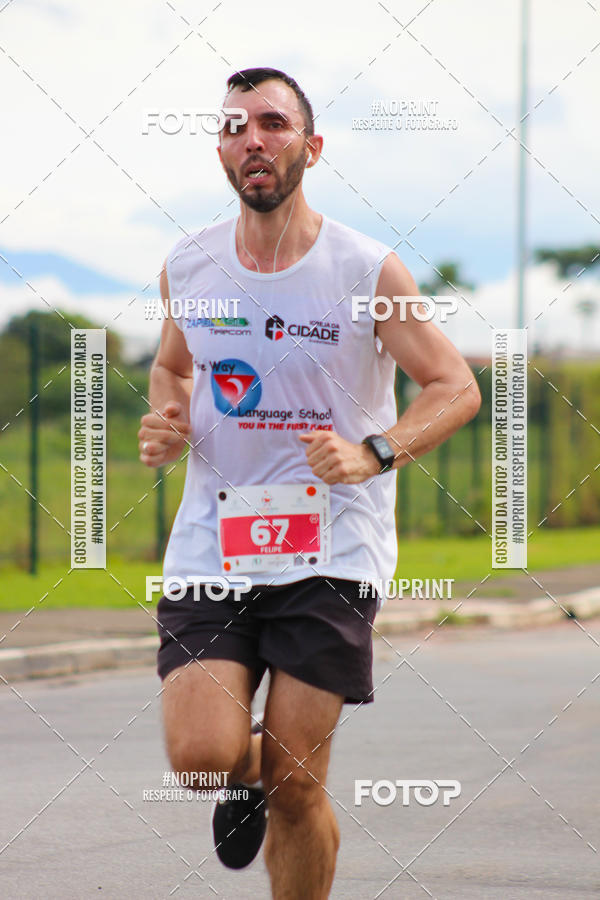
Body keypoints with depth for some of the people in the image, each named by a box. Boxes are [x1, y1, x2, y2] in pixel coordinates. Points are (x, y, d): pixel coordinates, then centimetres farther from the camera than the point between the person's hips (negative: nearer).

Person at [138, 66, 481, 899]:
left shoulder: (368, 271, -5)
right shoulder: (187, 267, 5)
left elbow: (455, 387, -1)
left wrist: (371, 454, -18)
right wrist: (165, 425, 1)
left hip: (331, 555, -2)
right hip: (211, 543, 2)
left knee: (297, 787, -4)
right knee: (200, 755, -15)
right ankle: (249, 768, 22)